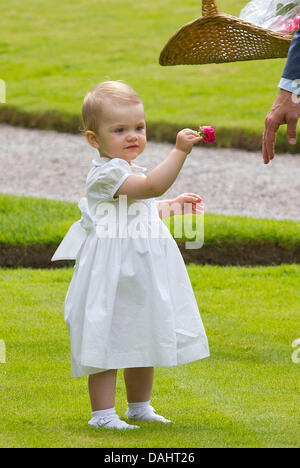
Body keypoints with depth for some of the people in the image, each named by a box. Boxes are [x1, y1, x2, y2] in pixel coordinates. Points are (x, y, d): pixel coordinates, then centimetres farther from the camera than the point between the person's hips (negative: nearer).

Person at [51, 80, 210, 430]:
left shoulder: (127, 171, 13)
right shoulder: (108, 172, -19)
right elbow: (152, 186, -34)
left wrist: (175, 204, 23)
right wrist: (180, 151, -36)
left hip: (141, 274, 10)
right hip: (114, 272, -10)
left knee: (145, 340, 17)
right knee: (108, 341, -4)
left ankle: (139, 406, 30)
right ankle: (102, 412, 2)